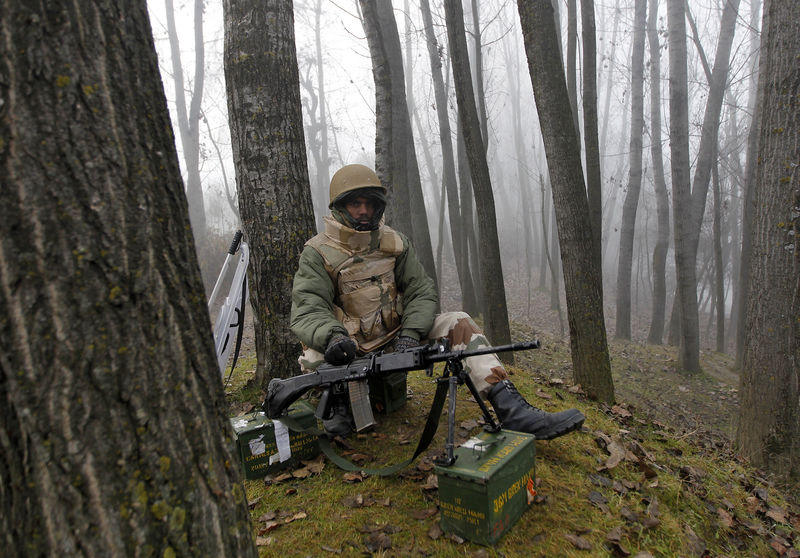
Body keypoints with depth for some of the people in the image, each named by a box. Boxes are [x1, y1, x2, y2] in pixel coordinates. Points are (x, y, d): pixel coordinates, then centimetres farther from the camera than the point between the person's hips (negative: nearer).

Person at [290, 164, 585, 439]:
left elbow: (422, 291, -3)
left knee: (458, 322, -14)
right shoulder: (318, 252, -9)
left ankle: (511, 409, -19)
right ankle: (340, 400, -2)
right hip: (350, 348, -3)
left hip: (394, 339, 3)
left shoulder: (394, 243, 2)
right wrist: (331, 335, -43)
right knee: (313, 357, -36)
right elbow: (307, 309, -20)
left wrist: (410, 332, -22)